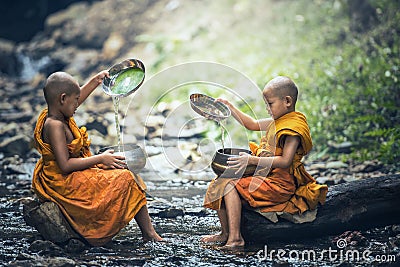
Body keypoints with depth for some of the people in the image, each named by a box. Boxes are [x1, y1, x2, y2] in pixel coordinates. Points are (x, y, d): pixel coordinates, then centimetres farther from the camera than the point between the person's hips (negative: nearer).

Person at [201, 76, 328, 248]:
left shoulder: (294, 127, -17)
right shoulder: (277, 121, 14)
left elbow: (285, 161, -25)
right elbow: (253, 125, 28)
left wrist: (252, 160, -28)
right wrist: (230, 107, 20)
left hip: (279, 184, -11)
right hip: (263, 176, 11)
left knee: (231, 186, -23)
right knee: (220, 182, 7)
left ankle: (235, 237, -24)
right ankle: (225, 233, 11)